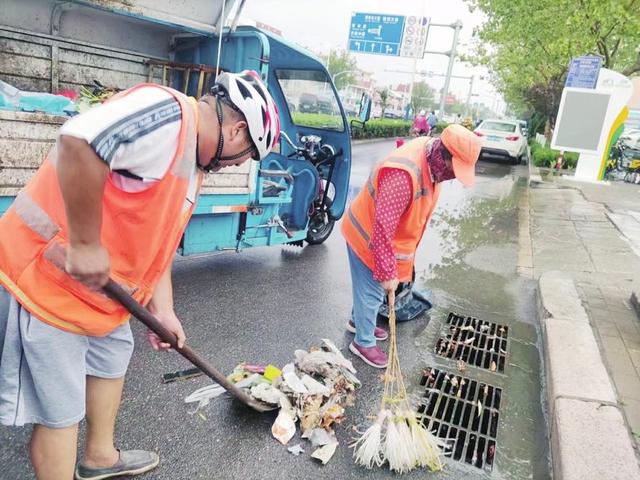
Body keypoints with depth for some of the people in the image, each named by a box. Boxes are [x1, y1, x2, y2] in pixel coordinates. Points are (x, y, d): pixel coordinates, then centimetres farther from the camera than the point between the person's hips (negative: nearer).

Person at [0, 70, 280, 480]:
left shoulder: (194, 167, 11)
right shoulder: (169, 113, -22)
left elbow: (158, 241, 14)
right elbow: (78, 141, -37)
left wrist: (163, 311, 10)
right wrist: (84, 243, -29)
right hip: (45, 276, -10)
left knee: (112, 358, 25)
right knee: (61, 408, 3)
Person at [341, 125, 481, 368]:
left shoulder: (433, 160, -8)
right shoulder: (403, 175, -38)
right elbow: (382, 229, -35)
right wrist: (388, 273, -28)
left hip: (392, 236, 8)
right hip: (368, 237, -8)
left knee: (368, 288, 26)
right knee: (371, 292, 8)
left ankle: (358, 321, 49)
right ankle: (363, 343, 29)